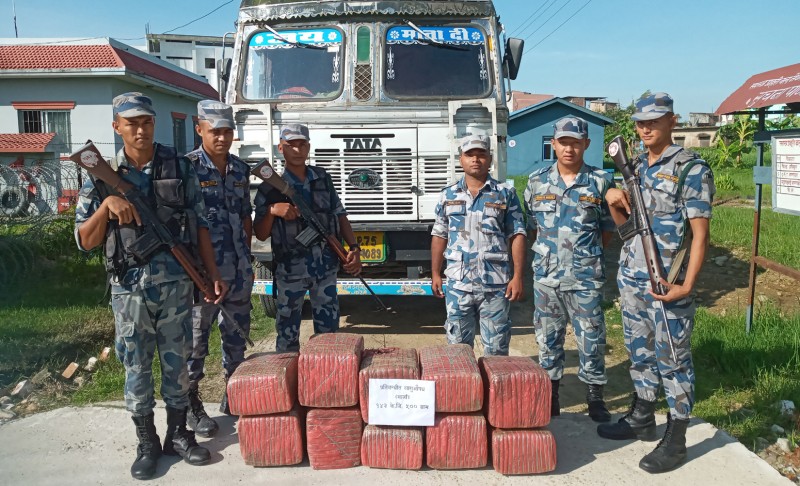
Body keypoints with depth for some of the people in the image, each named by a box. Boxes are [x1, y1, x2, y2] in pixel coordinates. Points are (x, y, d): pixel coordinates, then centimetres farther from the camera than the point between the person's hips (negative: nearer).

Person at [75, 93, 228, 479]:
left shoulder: (179, 167, 0)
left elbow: (198, 224, 3)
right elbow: (85, 241, -1)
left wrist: (213, 274, -1)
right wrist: (107, 204, -18)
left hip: (176, 283, 0)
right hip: (130, 288, 0)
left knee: (176, 362, 11)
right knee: (136, 367, 9)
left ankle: (178, 434, 27)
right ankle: (147, 443, 25)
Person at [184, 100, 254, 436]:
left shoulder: (240, 169, 10)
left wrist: (247, 259, 16)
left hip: (239, 270, 6)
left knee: (237, 334, 15)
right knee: (196, 337, 5)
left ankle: (233, 397, 32)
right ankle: (192, 405, 20)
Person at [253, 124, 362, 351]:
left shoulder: (323, 178, 4)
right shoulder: (270, 188, -5)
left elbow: (340, 216, 10)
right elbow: (260, 234, -3)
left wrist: (354, 248, -2)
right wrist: (272, 211, -22)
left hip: (326, 267, 3)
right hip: (290, 271, -3)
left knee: (329, 331, 14)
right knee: (287, 335, 9)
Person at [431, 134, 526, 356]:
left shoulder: (506, 193, 3)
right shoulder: (448, 194, 9)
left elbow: (517, 236, 0)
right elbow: (439, 236, 11)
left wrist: (517, 277, -7)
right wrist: (435, 274, 6)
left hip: (495, 285, -1)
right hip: (458, 284, 2)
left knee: (496, 349, 6)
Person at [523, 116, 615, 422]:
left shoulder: (600, 182, 0)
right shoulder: (537, 182, 4)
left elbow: (608, 228, 7)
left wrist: (586, 255, 4)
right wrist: (548, 252, 5)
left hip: (586, 278, -1)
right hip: (545, 276, 2)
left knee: (591, 338, 5)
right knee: (548, 338, 11)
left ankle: (595, 396, 22)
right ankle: (549, 394, 25)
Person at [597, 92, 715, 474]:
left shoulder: (691, 169, -9)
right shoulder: (635, 167, 12)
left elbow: (700, 233, -13)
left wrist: (687, 285, -20)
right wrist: (615, 205, -3)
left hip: (667, 285, -7)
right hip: (631, 280, 7)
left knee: (673, 360, 3)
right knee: (640, 353, 18)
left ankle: (675, 439, 14)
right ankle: (642, 418, 33)